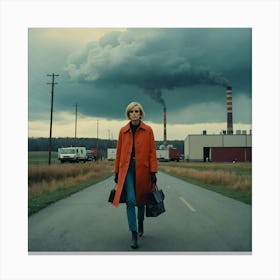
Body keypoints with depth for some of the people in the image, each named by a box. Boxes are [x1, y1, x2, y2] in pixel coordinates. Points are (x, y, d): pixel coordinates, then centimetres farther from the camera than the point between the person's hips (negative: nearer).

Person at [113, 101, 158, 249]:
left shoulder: (148, 130, 0)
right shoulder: (123, 131, 4)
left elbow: (152, 151, -1)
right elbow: (119, 152, 8)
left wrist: (153, 171, -6)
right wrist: (116, 172, 8)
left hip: (142, 168, 0)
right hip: (127, 168, 0)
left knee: (141, 199, 15)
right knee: (130, 200, -11)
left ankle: (140, 224, 41)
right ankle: (134, 235, -2)